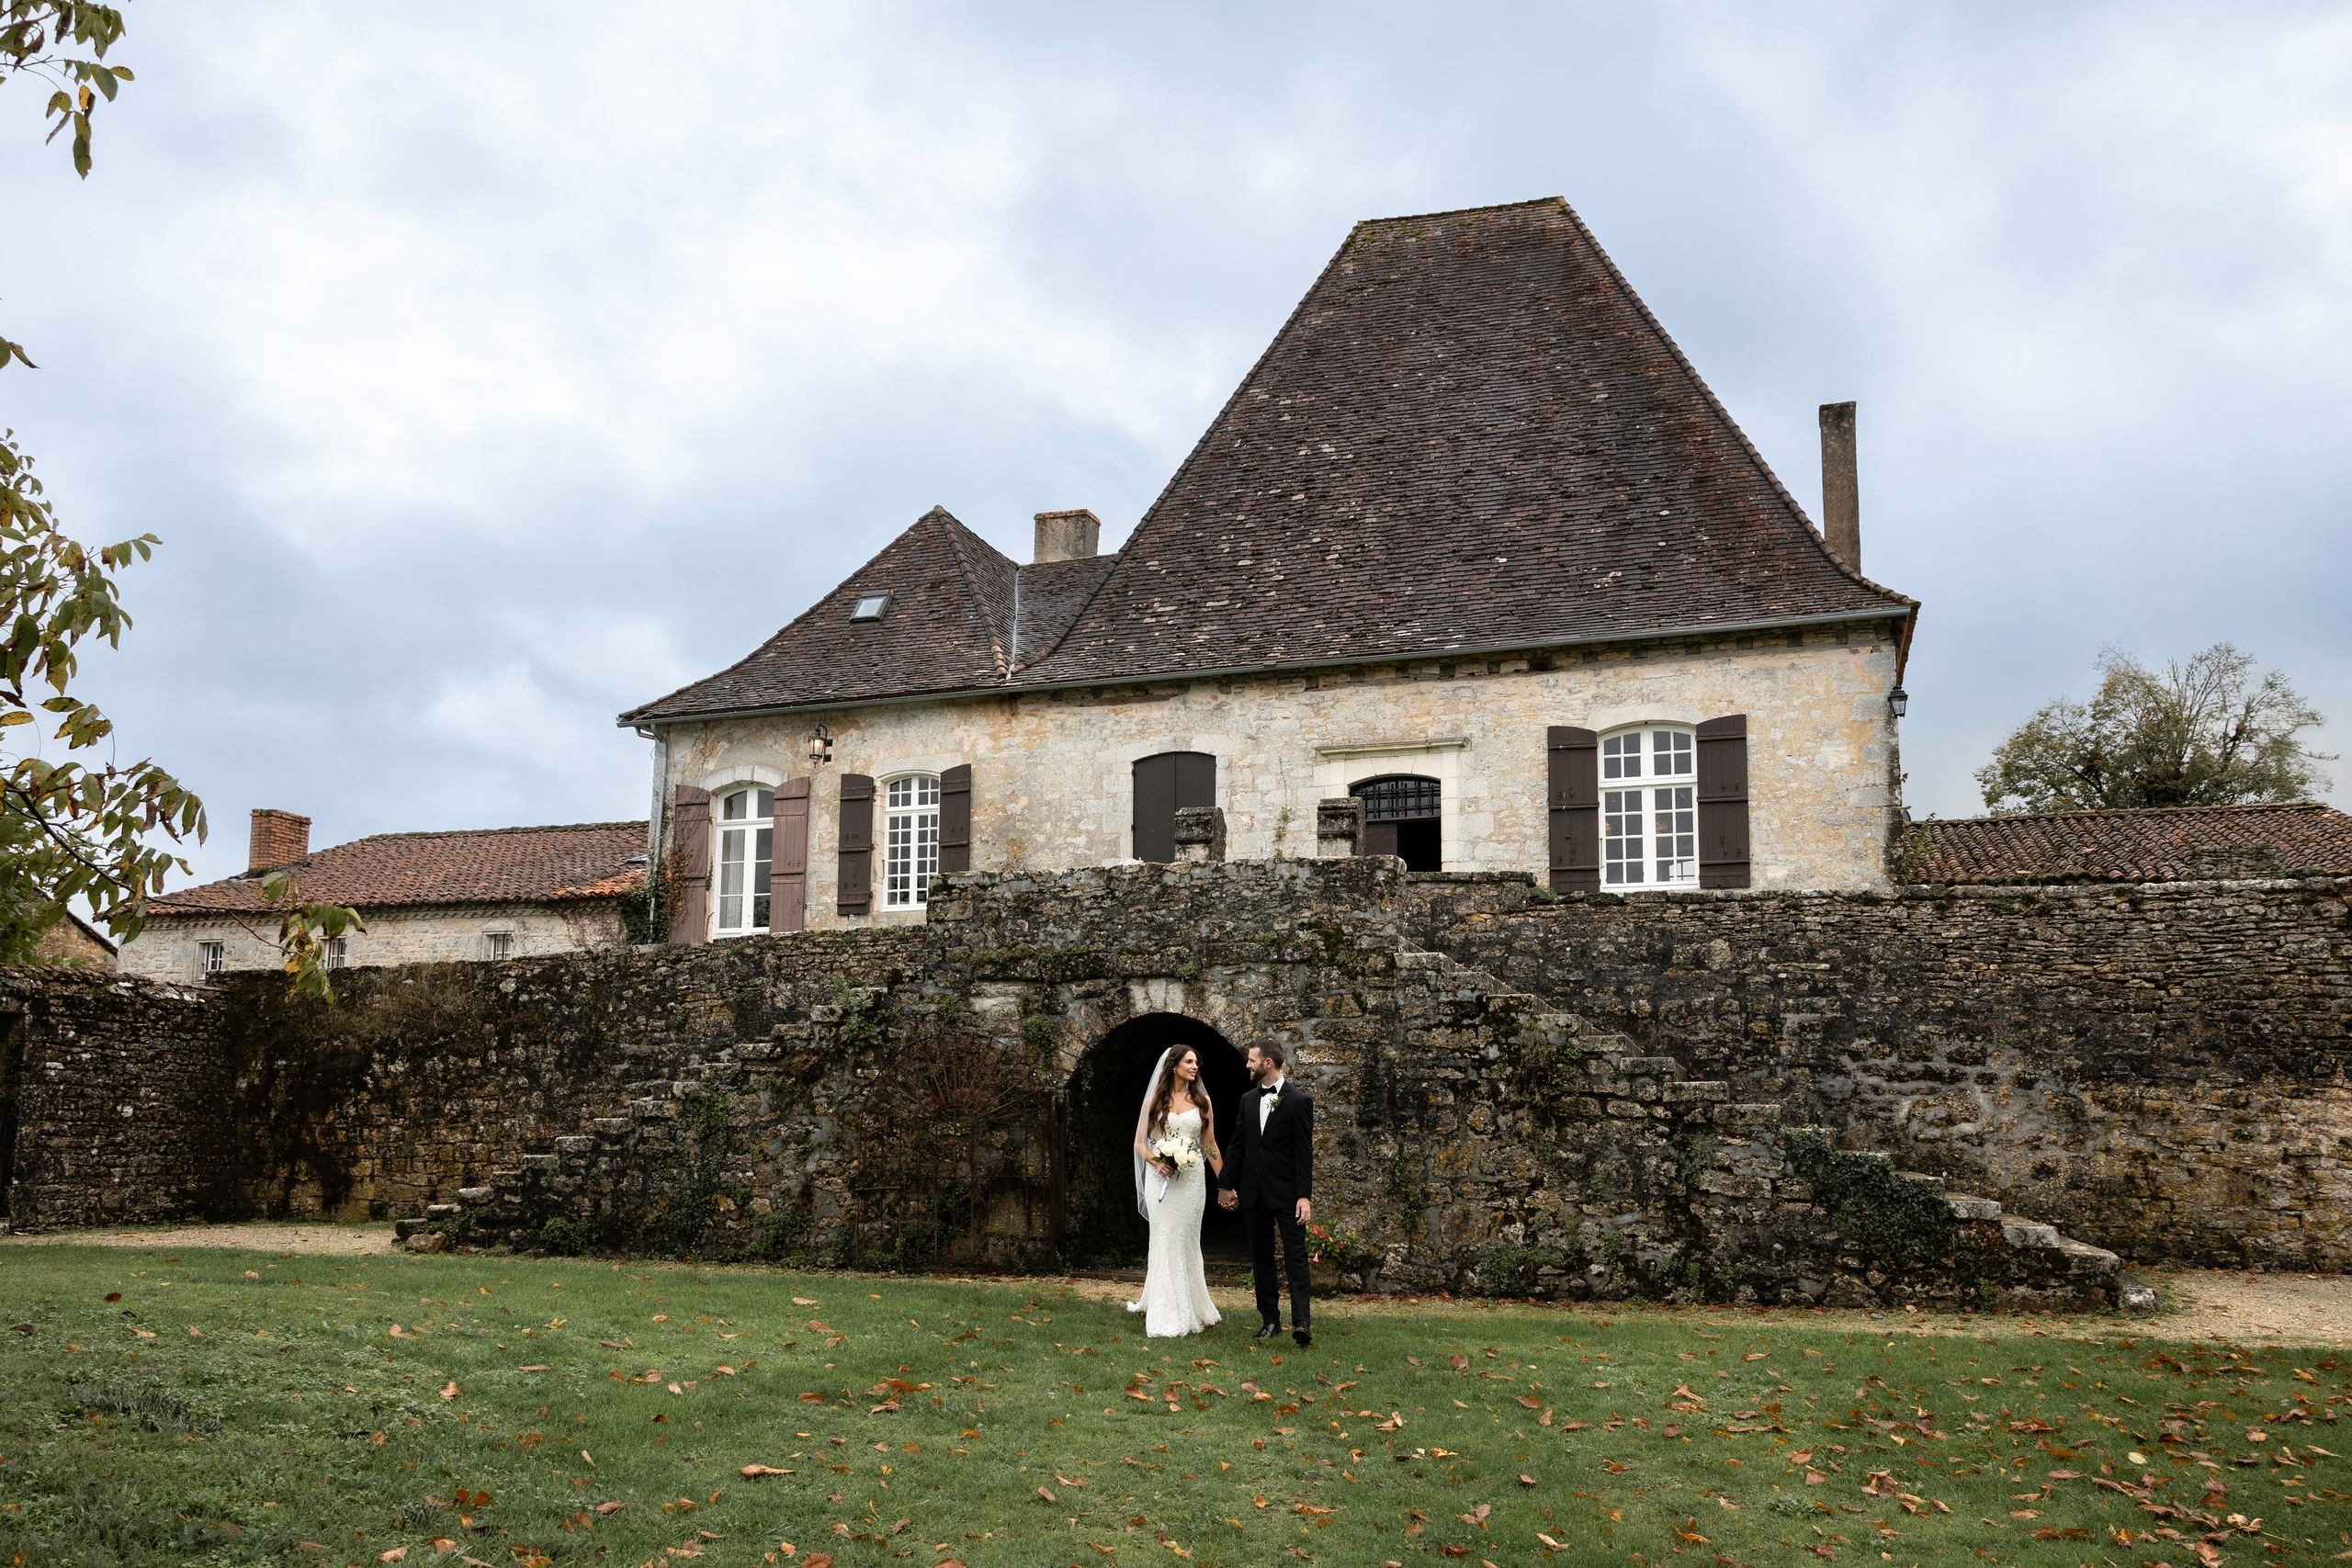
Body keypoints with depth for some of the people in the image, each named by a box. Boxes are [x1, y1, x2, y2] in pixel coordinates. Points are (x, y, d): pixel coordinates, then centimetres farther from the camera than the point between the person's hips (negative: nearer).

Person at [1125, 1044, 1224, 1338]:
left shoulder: (1202, 1100, 8)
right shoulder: (1154, 1099, 4)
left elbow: (1210, 1145, 10)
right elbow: (1139, 1142, 5)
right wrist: (1156, 1162, -14)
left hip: (1192, 1178, 1)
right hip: (1160, 1178, -1)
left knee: (1186, 1241, 4)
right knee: (1165, 1241, -5)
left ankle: (1189, 1310, 15)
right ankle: (1167, 1317, -1)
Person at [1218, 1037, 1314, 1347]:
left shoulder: (1298, 1101, -7)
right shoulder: (1248, 1100, 11)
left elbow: (1304, 1152, -10)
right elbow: (1238, 1145, 14)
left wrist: (1305, 1196, -15)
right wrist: (1227, 1185, 12)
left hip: (1286, 1193, -6)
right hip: (1253, 1193, 6)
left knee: (1295, 1256, -9)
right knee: (1261, 1257, 9)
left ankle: (1301, 1321, -15)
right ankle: (1270, 1319, 17)